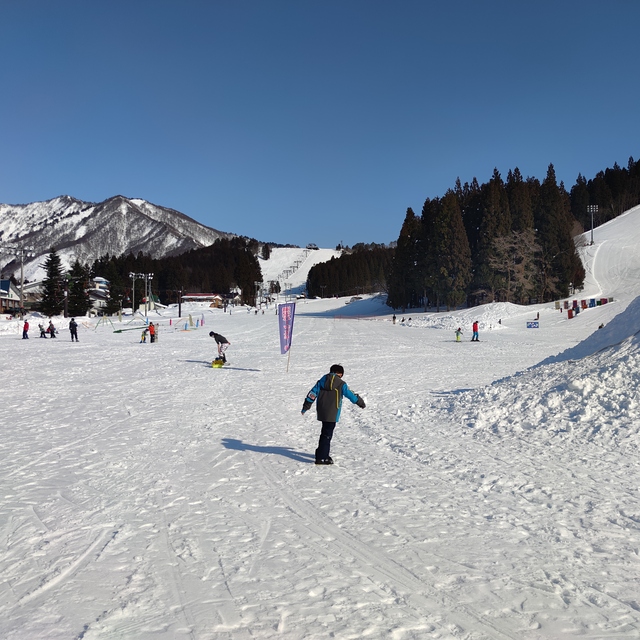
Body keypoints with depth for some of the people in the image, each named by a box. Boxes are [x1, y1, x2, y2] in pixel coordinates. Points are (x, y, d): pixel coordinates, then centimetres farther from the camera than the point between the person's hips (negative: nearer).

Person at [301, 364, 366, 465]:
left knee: (325, 432, 20)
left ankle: (323, 453, 28)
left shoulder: (322, 381, 8)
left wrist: (306, 406, 13)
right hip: (332, 414, -6)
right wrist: (360, 402, 19)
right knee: (327, 434, -5)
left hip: (321, 412, 6)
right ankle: (321, 458, -7)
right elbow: (351, 395, 3)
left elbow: (312, 393, 6)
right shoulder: (341, 384, -4)